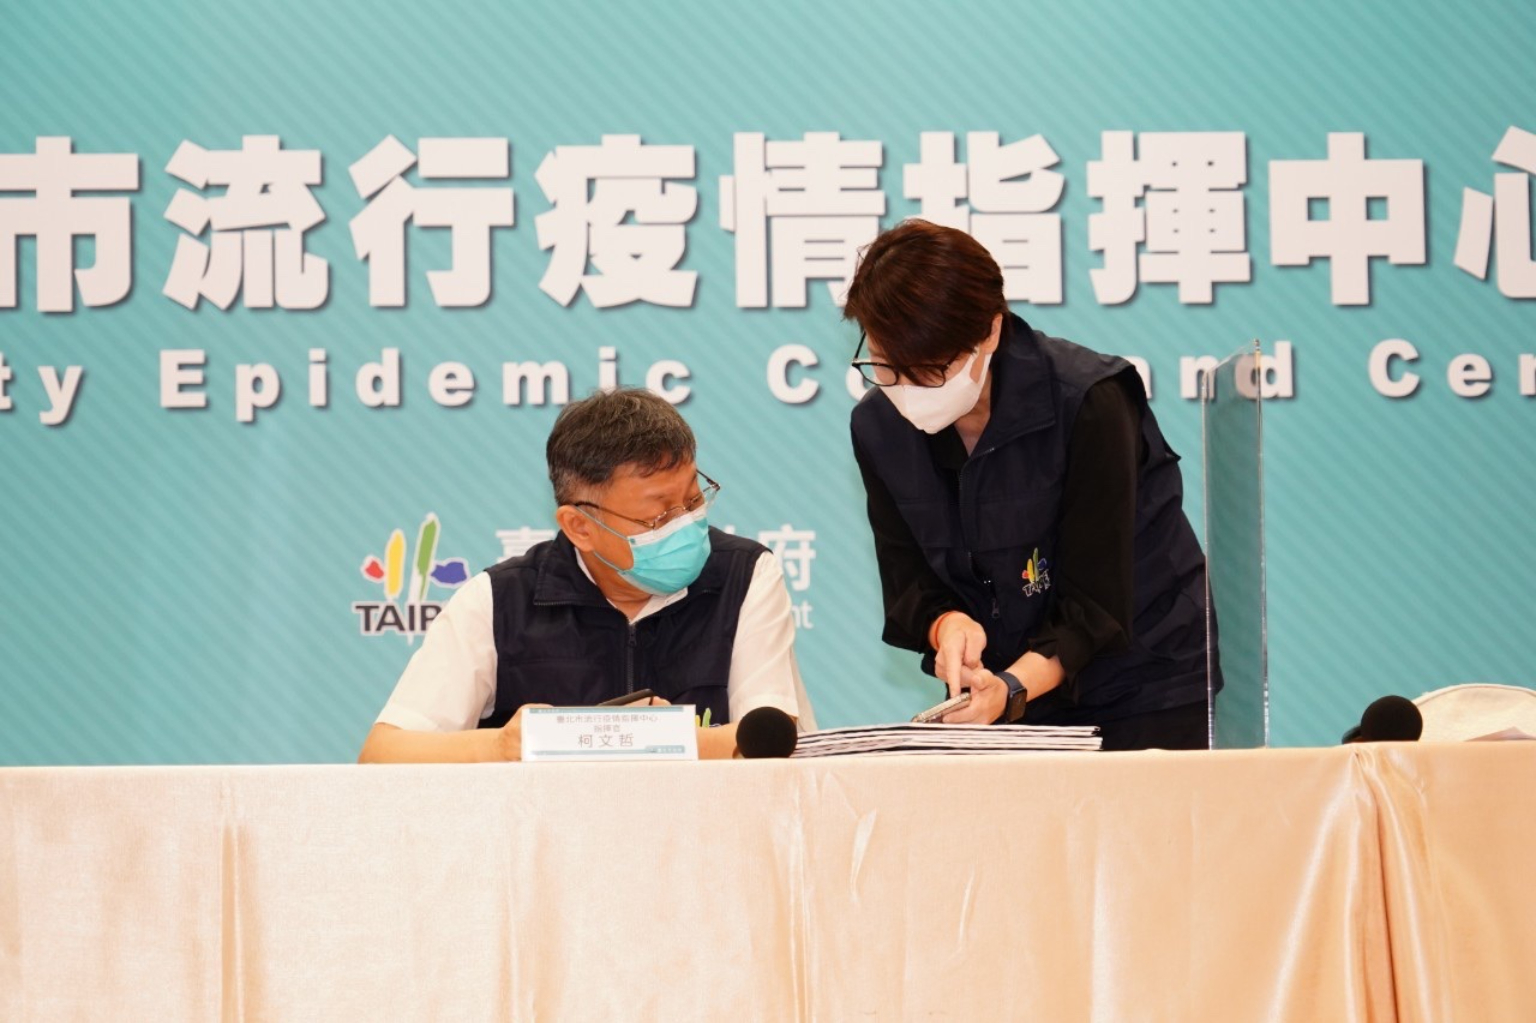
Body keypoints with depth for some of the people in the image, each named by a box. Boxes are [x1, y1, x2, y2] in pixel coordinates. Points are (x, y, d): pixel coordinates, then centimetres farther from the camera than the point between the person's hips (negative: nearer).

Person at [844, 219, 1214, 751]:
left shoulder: (1088, 404, -22)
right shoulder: (877, 426, -6)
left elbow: (1095, 606, -23)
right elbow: (908, 586, -1)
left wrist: (1011, 688, -38)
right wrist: (947, 624, -24)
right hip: (998, 692, 4)